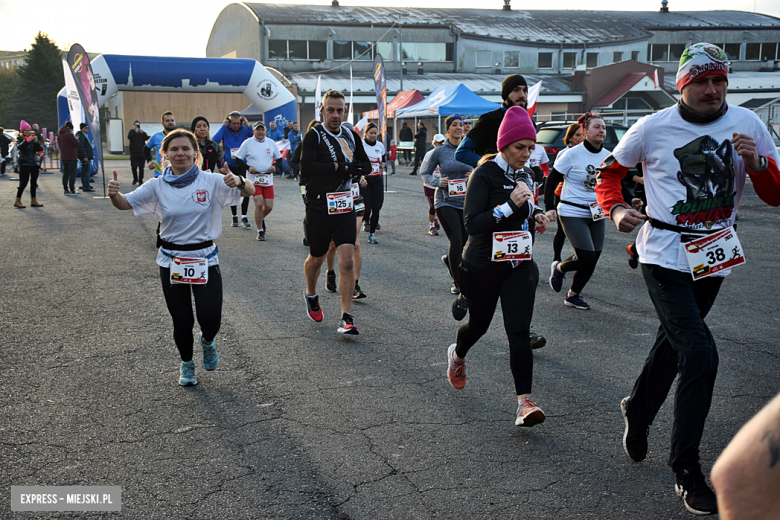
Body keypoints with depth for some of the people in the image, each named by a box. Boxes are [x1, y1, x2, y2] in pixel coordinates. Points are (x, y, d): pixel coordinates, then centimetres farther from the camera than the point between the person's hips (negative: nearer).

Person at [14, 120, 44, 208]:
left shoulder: (34, 137, 10)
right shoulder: (20, 138, 1)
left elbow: (40, 149, 2)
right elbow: (19, 147, -19)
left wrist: (36, 142, -14)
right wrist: (27, 140, -27)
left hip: (34, 163, 5)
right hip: (24, 163, -4)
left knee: (34, 182, 6)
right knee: (24, 182, -9)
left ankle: (33, 201, 14)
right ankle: (17, 201, -2)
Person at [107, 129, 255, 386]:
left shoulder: (211, 181, -4)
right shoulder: (158, 185, 1)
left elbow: (250, 191, -8)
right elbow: (125, 203, -1)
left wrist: (239, 181, -31)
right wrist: (114, 194, -24)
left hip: (205, 258, -1)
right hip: (172, 261, 1)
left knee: (210, 318, -8)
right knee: (182, 321, 9)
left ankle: (208, 342, 30)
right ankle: (186, 364, 36)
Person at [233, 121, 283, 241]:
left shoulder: (271, 143, 7)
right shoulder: (247, 143, -2)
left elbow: (279, 158, 16)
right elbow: (238, 159, 2)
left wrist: (275, 167, -5)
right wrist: (248, 167, -13)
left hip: (268, 178, 3)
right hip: (253, 178, -3)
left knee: (269, 206, 1)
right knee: (259, 204, -15)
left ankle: (261, 219, 37)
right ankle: (260, 231, 1)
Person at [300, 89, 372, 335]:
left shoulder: (350, 135, 9)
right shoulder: (314, 135, -7)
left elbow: (366, 166, 13)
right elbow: (306, 168, -22)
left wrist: (352, 168, -8)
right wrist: (338, 167, -20)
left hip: (345, 207, 3)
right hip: (319, 208, -3)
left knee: (347, 261, -7)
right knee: (316, 259, 14)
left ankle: (346, 318, -2)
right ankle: (311, 295, 45)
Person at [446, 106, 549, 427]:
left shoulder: (525, 176, 7)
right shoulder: (485, 174, -13)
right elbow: (472, 223, -21)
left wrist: (536, 216, 5)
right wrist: (509, 205, -28)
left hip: (519, 265, 4)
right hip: (483, 266, -4)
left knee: (519, 330, -9)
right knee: (479, 323, 15)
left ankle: (524, 402, -11)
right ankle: (457, 355, 50)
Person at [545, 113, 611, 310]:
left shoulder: (608, 156, 5)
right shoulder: (573, 154, -10)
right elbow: (552, 181, -6)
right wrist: (550, 207, -13)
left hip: (597, 214, 6)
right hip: (573, 213, -6)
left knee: (592, 260, 5)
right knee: (586, 258, -14)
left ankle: (573, 296, 23)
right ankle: (559, 268, 17)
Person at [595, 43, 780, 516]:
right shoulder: (653, 127, -7)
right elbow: (611, 170, 8)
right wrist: (615, 208, -11)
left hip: (714, 257, 4)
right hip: (665, 256, -4)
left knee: (675, 342, 19)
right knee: (700, 354, -14)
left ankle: (638, 411, 46)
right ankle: (686, 468, 0)